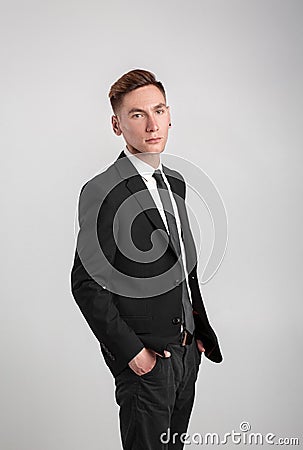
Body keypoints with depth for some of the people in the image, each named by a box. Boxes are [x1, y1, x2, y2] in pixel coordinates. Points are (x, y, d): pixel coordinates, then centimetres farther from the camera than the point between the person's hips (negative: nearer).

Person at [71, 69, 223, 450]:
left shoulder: (175, 182, 10)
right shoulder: (101, 192, -16)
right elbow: (87, 284, -18)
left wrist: (200, 330, 13)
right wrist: (131, 351, -18)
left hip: (187, 348, 8)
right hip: (144, 357, -7)